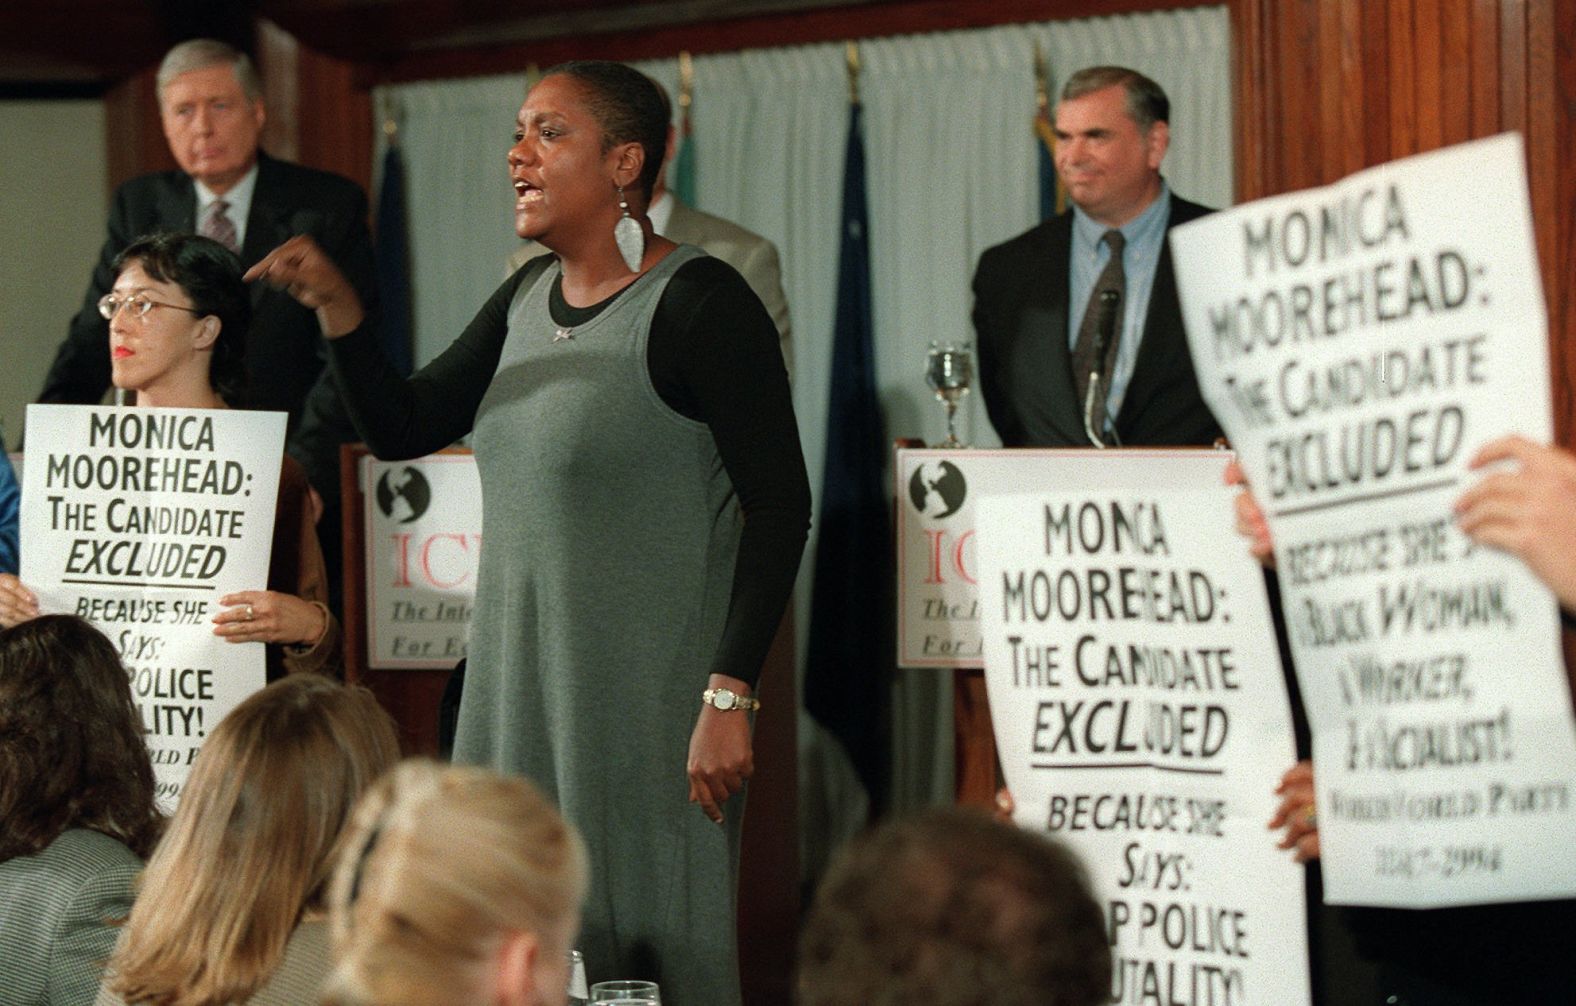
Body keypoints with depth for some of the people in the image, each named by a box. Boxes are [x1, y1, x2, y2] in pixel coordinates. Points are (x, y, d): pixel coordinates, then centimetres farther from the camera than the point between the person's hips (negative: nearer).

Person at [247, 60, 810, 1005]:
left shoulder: (699, 303, -13)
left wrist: (729, 698, -21)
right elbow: (401, 428, 14)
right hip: (519, 690, 8)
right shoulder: (529, 298, 11)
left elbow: (781, 505, -16)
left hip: (648, 702, -8)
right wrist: (336, 305, -3)